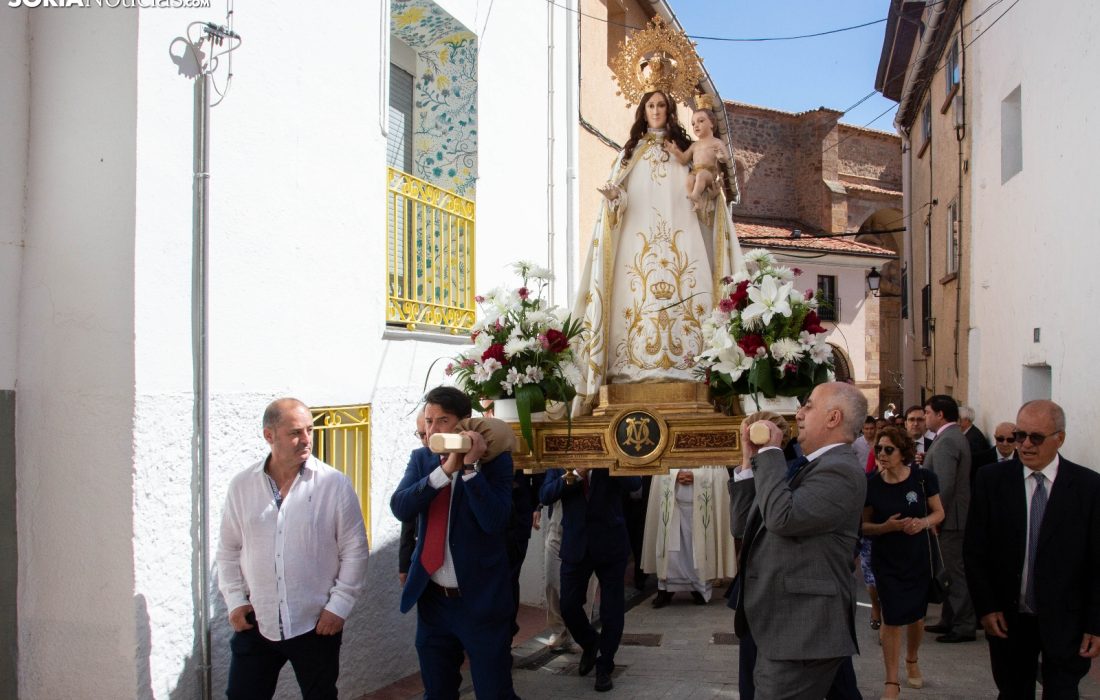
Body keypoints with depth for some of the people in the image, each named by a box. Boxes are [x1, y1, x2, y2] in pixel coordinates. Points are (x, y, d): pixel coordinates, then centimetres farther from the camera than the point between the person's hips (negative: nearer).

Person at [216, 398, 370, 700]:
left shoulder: (335, 484, -8)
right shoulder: (242, 485, 1)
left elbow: (355, 550, -5)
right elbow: (229, 549, 8)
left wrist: (339, 606, -9)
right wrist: (235, 600, 1)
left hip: (317, 624, -2)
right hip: (255, 622, 2)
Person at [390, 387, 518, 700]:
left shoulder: (494, 460, -9)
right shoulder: (421, 459, 4)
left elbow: (494, 521, -21)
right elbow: (400, 508, -13)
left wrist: (470, 467, -26)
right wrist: (446, 469, -22)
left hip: (480, 598, -4)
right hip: (432, 598, 5)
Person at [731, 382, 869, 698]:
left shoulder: (840, 470, -16)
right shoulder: (808, 466, 14)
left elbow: (782, 516, -29)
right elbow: (746, 522, 13)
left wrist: (770, 452, -17)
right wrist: (753, 457, 6)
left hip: (803, 633, -10)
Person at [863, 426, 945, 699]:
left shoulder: (923, 478, -12)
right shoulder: (871, 484, -12)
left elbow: (939, 513, 0)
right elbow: (864, 525, -4)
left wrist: (923, 522, -21)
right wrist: (886, 526, -24)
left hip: (918, 556, 1)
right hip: (886, 559, -1)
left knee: (916, 615, 16)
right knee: (892, 619, -1)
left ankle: (912, 661, 44)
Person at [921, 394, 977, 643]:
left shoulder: (946, 441, -20)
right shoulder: (955, 436, 13)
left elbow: (944, 486, -25)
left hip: (950, 519, -11)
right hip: (954, 516, 11)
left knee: (955, 573, -3)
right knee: (951, 571, 17)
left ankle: (964, 627, 4)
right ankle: (949, 620, 27)